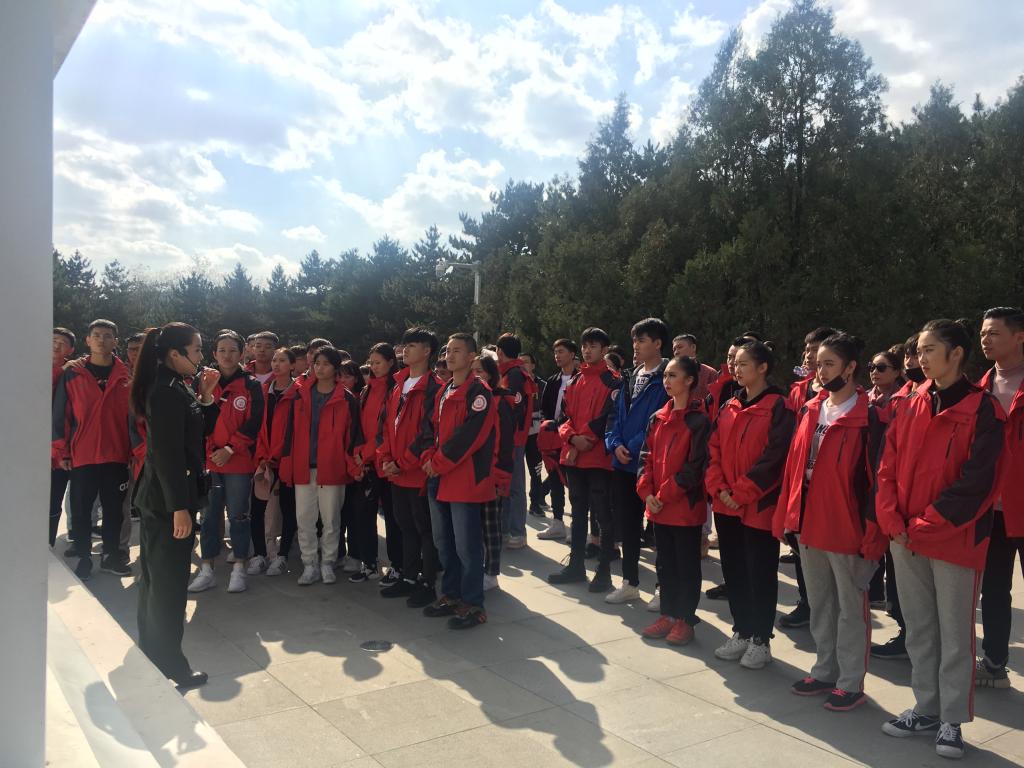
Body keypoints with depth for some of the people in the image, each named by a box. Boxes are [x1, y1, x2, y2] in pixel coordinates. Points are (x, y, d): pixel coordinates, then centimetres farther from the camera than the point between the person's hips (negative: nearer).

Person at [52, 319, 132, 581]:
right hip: (81, 456, -1)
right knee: (81, 510, 6)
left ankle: (111, 556, 23)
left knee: (114, 509, 10)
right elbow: (60, 415, 0)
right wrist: (60, 451, -4)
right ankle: (83, 559, 18)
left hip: (117, 455, 1)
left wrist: (135, 449, 0)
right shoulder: (72, 375, 1)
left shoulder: (126, 375, 3)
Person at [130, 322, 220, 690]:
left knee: (156, 577, 19)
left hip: (158, 496, 10)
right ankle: (169, 664, 10)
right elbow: (168, 453, -23)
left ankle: (152, 653, 33)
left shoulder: (176, 388, 10)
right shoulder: (167, 392, -19)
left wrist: (206, 397, 2)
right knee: (170, 581, -1)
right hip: (169, 498, -10)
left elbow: (200, 429, 16)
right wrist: (180, 507, -24)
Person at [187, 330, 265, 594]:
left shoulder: (251, 386, 0)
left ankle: (239, 569, 15)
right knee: (209, 516, 9)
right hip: (208, 460, 3)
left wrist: (230, 448, -12)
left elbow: (253, 423, -6)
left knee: (238, 516, 4)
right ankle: (206, 570, 19)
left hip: (239, 462, -2)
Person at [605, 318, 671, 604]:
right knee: (627, 524, 15)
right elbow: (616, 414, 13)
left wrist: (633, 448, -17)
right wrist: (615, 444, -3)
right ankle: (630, 583, 27)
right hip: (623, 464, 8)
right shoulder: (630, 377, 14)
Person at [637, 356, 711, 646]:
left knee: (687, 564, 6)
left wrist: (665, 494, -14)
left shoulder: (699, 420, -11)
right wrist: (647, 493, -4)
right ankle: (668, 614, 27)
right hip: (657, 506, 7)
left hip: (685, 506, -6)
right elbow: (647, 457, 9)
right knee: (665, 562, 15)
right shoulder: (658, 417, 10)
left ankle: (685, 619, 17)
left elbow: (695, 466, -15)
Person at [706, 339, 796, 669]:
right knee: (733, 570, 14)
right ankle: (741, 633, 27)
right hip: (726, 505, 7)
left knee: (761, 574, 4)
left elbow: (773, 457, -16)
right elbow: (714, 451, 9)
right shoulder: (729, 407, 12)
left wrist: (741, 492, -16)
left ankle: (761, 640, 16)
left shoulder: (779, 407, -9)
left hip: (759, 506, -7)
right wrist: (719, 489, -5)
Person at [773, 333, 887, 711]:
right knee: (820, 605, 18)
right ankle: (824, 672, 32)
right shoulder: (810, 411, 9)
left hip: (846, 529, -7)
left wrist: (873, 534, -16)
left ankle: (850, 683, 20)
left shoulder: (868, 417, -12)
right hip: (809, 525, 7)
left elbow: (876, 478, -14)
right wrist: (787, 514, 8)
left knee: (850, 608, 8)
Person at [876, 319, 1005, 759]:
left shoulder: (982, 410, -8)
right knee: (918, 629, 14)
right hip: (906, 540, 5)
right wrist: (893, 522, -7)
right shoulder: (910, 406, 7)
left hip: (955, 539, -5)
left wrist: (924, 525, -15)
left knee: (955, 634, 5)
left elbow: (975, 482, -14)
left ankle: (951, 722, 17)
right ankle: (926, 709, 28)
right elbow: (888, 468, 6)